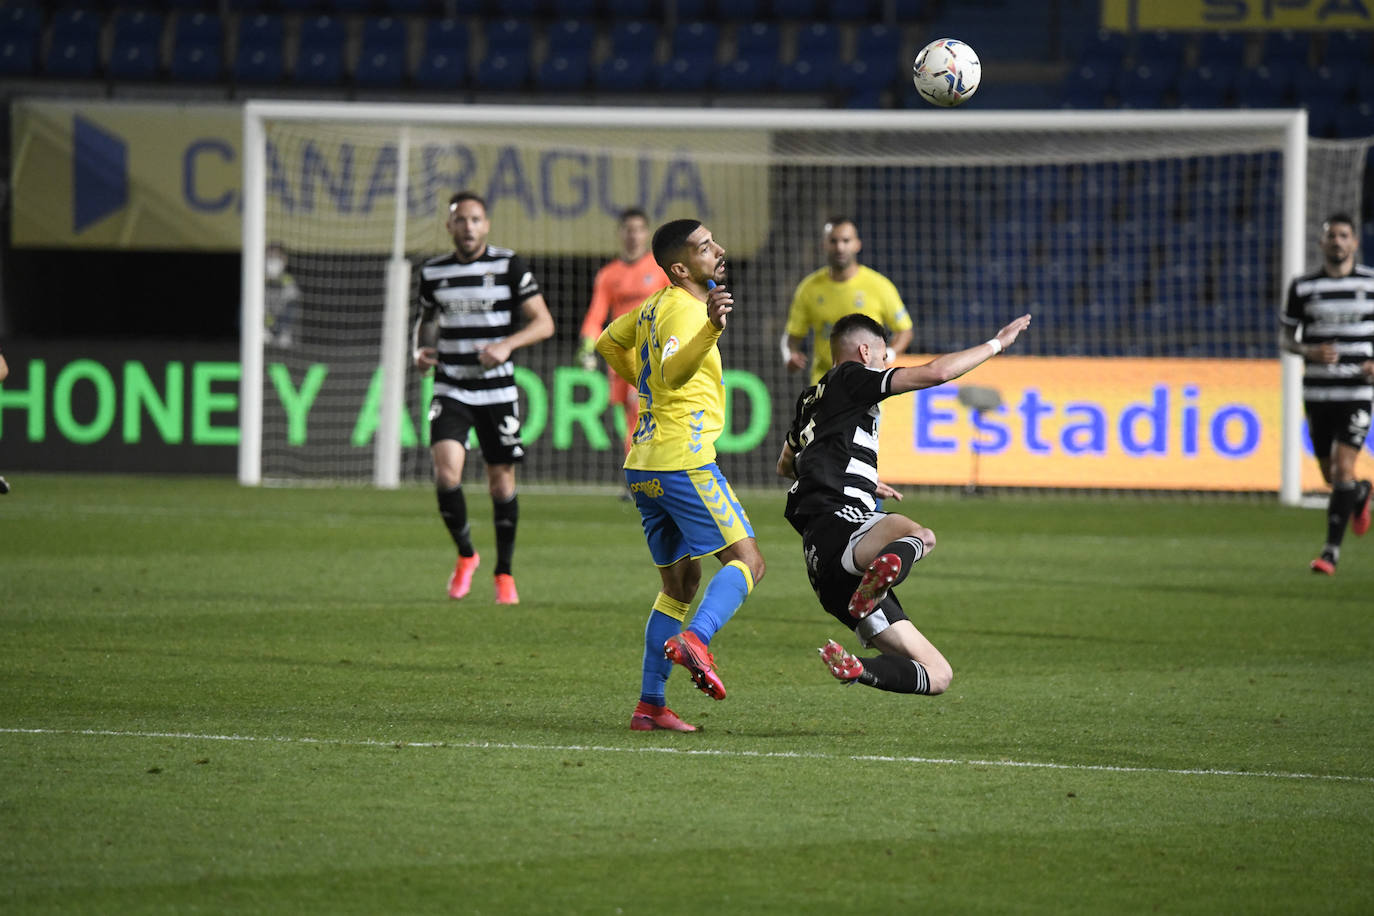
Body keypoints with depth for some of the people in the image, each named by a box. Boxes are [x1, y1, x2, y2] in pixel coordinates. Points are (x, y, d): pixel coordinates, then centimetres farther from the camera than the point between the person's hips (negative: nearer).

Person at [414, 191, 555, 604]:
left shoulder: (509, 266, -2)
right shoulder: (433, 272, 6)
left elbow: (543, 322, -4)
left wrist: (506, 345, -20)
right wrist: (421, 348, 2)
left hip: (498, 390, -1)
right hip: (450, 389, 1)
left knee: (501, 479, 3)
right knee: (446, 469, -18)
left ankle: (504, 574, 19)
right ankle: (465, 554, 4)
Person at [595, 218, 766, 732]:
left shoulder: (657, 306, 16)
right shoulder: (683, 309, -11)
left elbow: (607, 343, 34)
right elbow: (673, 372, -31)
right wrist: (711, 329, -45)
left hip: (644, 468, 9)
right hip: (683, 459, -9)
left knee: (680, 584, 14)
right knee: (747, 561, -10)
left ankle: (650, 704, 8)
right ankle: (694, 641, -32)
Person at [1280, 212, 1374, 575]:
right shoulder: (1303, 287, 3)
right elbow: (1285, 337, 7)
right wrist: (1309, 351, -14)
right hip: (1317, 392, 2)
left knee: (1343, 469, -15)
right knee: (1330, 475, 10)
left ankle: (1331, 552, -11)